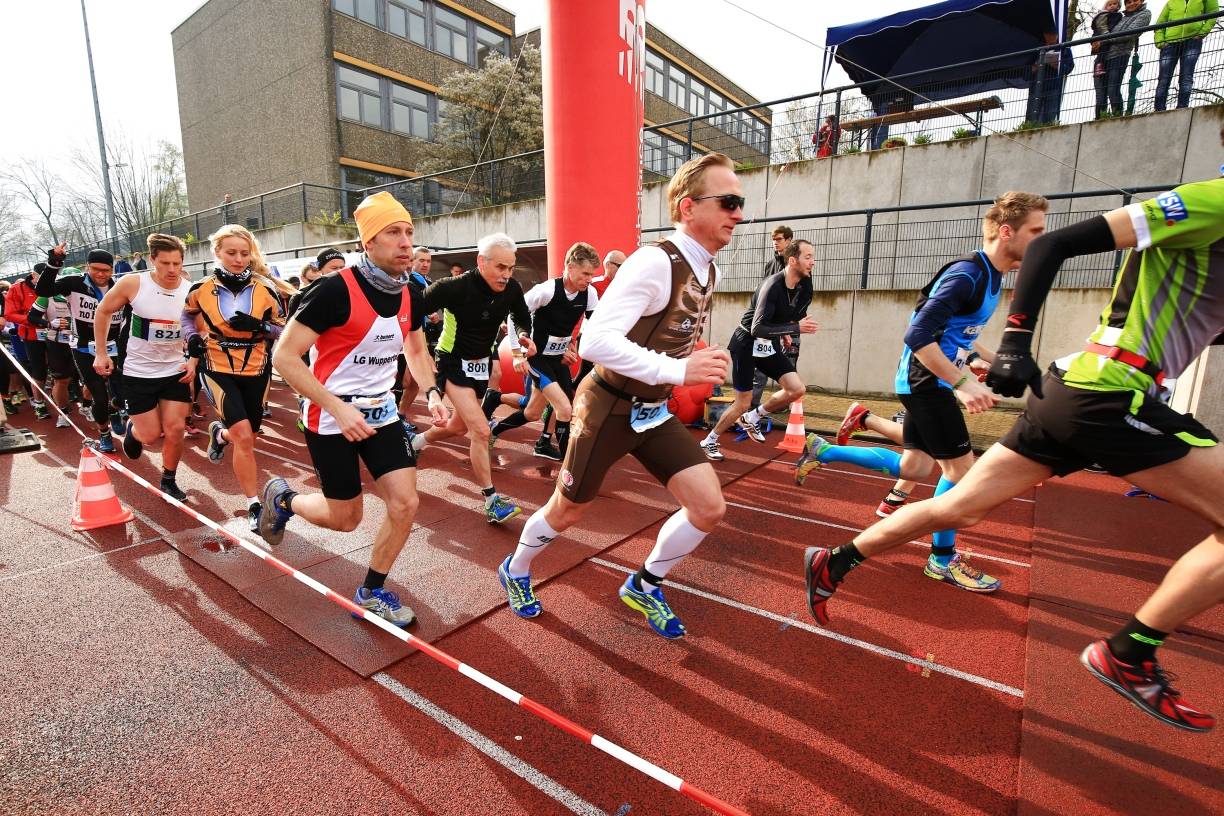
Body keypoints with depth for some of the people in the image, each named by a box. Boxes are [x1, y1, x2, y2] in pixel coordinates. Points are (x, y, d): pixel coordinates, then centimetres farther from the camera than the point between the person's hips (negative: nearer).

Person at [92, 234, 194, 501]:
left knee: (175, 429, -2)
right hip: (138, 372, -1)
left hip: (175, 371, 1)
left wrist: (193, 361, -9)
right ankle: (132, 428, 40)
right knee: (151, 435, 2)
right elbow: (103, 312, 3)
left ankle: (169, 481, 18)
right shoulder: (132, 284, -13)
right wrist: (101, 353, 1)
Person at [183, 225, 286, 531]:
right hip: (218, 370, -2)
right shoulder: (201, 289, -2)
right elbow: (187, 314, 18)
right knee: (243, 436, -17)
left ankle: (220, 433, 53)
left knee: (247, 438, 14)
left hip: (255, 371, 2)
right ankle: (254, 507, -6)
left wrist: (257, 325, -19)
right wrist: (192, 336, -1)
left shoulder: (265, 289, -3)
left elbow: (283, 329, 0)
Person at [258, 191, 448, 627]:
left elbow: (416, 349, 16)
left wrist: (432, 392, -1)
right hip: (331, 418, -5)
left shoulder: (411, 296, -1)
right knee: (346, 518, 7)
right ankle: (282, 498, 40)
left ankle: (372, 591, 20)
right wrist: (338, 409, -24)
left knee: (405, 503, -3)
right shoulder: (336, 290, -21)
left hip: (381, 412, 6)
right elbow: (284, 356, -18)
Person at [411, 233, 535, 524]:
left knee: (459, 427, 22)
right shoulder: (453, 288, -27)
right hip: (453, 363, -6)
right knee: (481, 430, -17)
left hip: (482, 363, 7)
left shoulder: (511, 288, -12)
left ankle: (417, 441, 52)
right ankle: (492, 501, -6)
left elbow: (522, 317, 8)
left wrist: (524, 336, -12)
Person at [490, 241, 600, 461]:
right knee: (565, 409, -18)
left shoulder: (589, 294, -7)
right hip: (537, 357, -7)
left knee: (533, 413, 16)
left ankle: (494, 430, 40)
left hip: (559, 358, 7)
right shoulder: (546, 290, -23)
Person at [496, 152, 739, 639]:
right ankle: (515, 571, 44)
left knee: (710, 509, 0)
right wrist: (678, 371, -35)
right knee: (567, 512, 12)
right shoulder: (654, 262, -24)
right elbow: (595, 341, -33)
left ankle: (644, 586, 25)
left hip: (655, 411, 7)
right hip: (609, 408, -7)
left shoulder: (708, 270, 4)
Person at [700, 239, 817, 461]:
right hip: (747, 344, -7)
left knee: (797, 390, -7)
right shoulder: (773, 286, -26)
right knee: (742, 404, -3)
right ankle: (708, 442, 17)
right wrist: (796, 328, -33)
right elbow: (758, 329, -33)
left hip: (769, 345, 7)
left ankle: (751, 419, 13)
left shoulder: (804, 285, -3)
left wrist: (785, 331, 8)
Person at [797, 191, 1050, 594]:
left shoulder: (990, 276, 11)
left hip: (928, 381, 10)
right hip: (925, 381, -10)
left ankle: (822, 451, 20)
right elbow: (918, 336, -27)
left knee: (914, 469, 13)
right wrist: (962, 383, -30)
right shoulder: (967, 275, -19)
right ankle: (943, 560, 15)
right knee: (961, 466, -2)